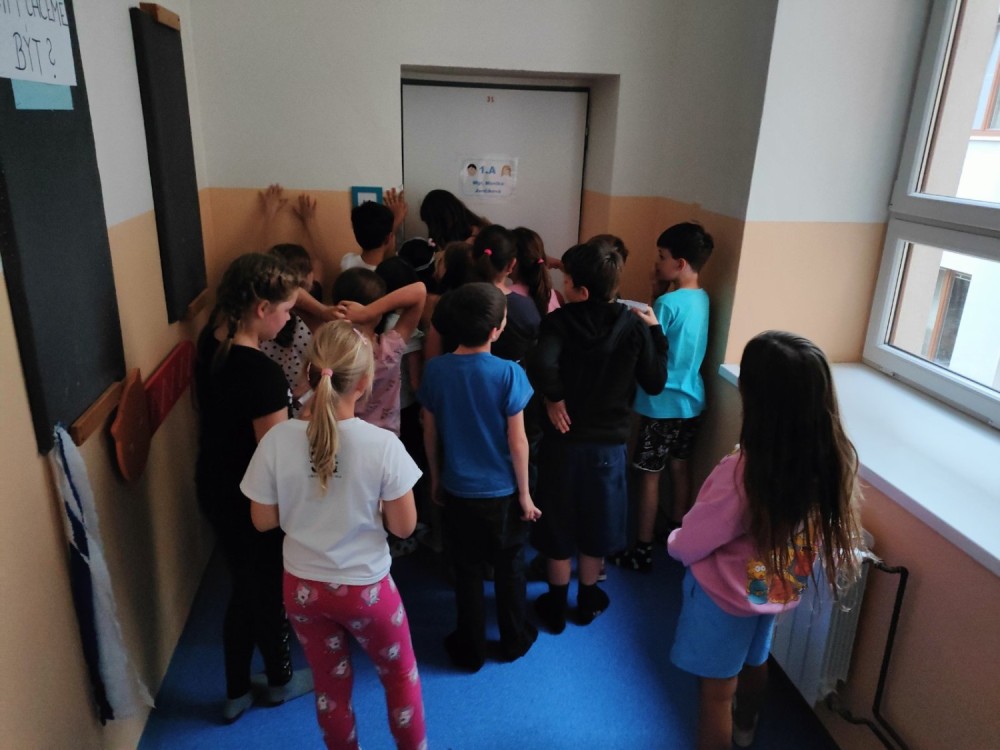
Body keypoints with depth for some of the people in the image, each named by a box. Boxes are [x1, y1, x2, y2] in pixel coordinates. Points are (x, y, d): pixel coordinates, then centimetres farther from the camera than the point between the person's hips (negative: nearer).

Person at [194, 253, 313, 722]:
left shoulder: (210, 343, -7)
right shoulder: (261, 373, -31)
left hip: (214, 489, 8)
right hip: (253, 500, -8)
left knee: (244, 587, 24)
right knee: (269, 590, 17)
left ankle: (236, 693, 42)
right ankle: (281, 680, 44)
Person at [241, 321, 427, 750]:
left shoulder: (278, 440, -16)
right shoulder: (382, 444, -23)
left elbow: (263, 521, -5)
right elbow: (404, 526, -13)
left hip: (303, 587, 3)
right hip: (365, 587, -2)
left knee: (331, 686, 25)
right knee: (400, 674, 24)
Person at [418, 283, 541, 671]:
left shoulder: (435, 370, -11)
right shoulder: (508, 373, -19)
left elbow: (430, 433, -2)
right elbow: (517, 442, -15)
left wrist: (435, 478, 13)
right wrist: (525, 493, -2)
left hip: (458, 490, 2)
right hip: (502, 491, -2)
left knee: (467, 571, 18)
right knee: (509, 568, 19)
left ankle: (471, 649, 32)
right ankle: (514, 640, 37)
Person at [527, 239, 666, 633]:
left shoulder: (559, 321, -15)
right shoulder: (634, 326, -9)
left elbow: (540, 364, -34)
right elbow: (655, 383, -3)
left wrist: (553, 399, -16)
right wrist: (655, 332, 6)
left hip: (563, 440, -1)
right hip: (609, 442, 2)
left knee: (558, 524, 16)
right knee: (596, 524, 20)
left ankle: (555, 606, 31)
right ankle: (588, 600, 38)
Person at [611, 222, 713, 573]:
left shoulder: (668, 303, -21)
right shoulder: (702, 298, 3)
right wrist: (660, 289, 2)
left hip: (663, 405, -8)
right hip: (691, 401, 8)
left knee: (649, 475, 3)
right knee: (680, 467, 20)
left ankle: (643, 550, 13)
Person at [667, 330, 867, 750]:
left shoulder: (741, 474, -37)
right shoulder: (834, 461, -18)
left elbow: (687, 547, -23)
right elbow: (830, 532, 0)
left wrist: (673, 541, 0)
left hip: (725, 595, -7)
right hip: (778, 591, 7)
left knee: (716, 688, 14)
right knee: (754, 662, 31)